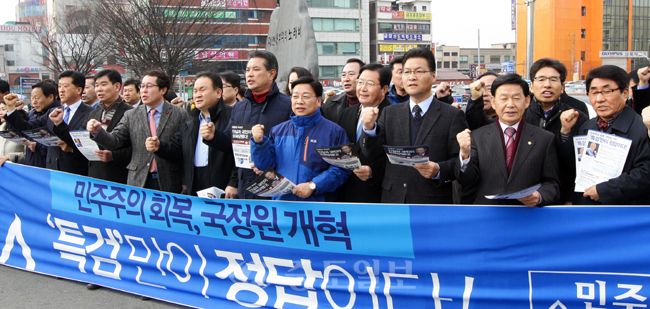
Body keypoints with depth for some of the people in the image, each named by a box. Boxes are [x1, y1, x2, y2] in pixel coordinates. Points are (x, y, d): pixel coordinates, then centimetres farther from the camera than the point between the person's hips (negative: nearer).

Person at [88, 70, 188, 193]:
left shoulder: (180, 115, 1)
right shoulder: (131, 116, 9)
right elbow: (115, 141, 0)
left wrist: (185, 182, -3)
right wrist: (97, 131, -20)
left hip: (169, 183, -2)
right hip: (138, 182, 2)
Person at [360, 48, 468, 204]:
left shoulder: (453, 116, 0)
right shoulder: (390, 113, 11)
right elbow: (371, 152, 3)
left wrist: (438, 170, -23)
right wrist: (369, 128, -16)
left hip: (433, 202, -3)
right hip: (393, 199, 3)